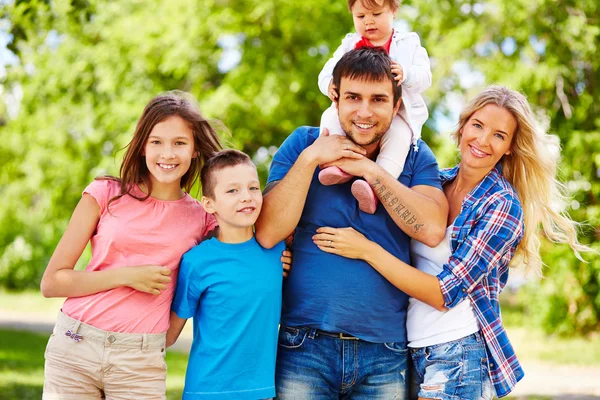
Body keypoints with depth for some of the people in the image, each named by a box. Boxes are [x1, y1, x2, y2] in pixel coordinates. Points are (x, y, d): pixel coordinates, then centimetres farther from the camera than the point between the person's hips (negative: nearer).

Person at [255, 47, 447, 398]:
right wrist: (310, 159, -13)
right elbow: (267, 234, -8)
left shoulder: (415, 156, 4)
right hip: (306, 346, 0)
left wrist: (369, 170, -13)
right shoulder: (303, 144, 2)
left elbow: (432, 230, -14)